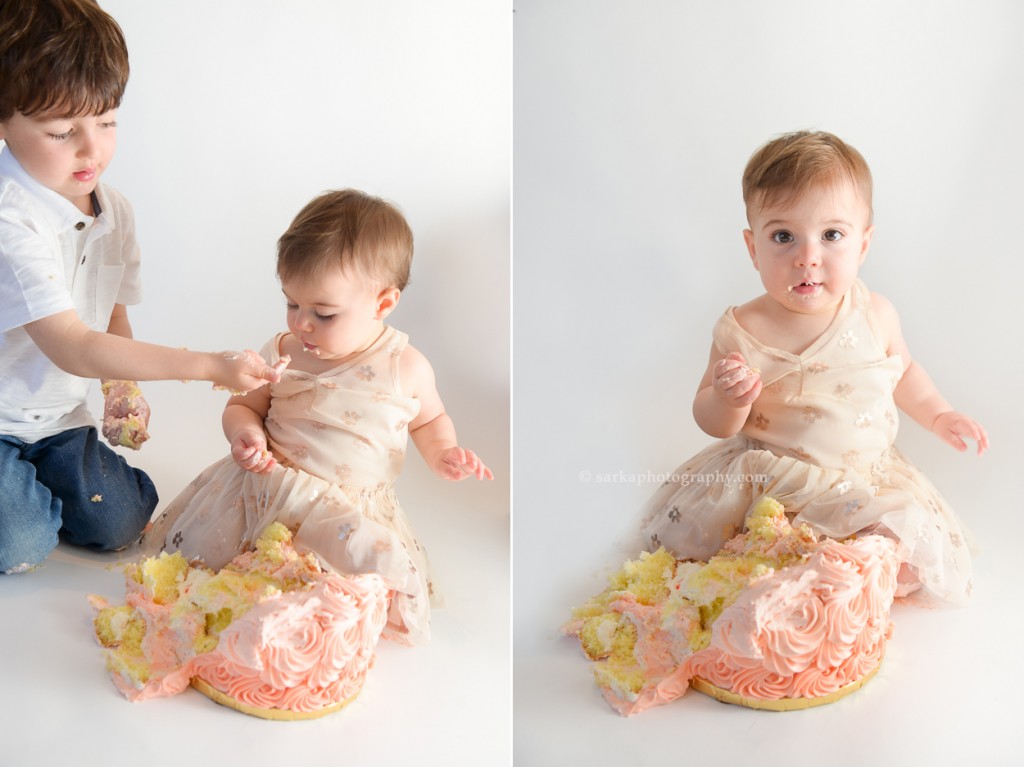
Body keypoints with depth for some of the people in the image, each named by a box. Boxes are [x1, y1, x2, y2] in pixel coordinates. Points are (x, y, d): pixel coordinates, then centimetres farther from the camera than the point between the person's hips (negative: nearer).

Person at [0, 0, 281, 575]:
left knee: (121, 523, -2)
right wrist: (209, 366, -36)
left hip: (58, 418, 6)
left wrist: (125, 390, -2)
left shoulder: (115, 212, -2)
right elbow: (73, 348, -33)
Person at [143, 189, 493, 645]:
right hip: (269, 485, 2)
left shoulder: (406, 369, -5)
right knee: (195, 536, -13)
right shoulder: (281, 355, 0)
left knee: (387, 572, -26)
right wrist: (245, 433, -11)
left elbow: (429, 419, 13)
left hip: (350, 509, -2)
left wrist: (441, 454, -8)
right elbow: (243, 406, 13)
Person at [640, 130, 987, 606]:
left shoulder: (876, 316, -7)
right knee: (669, 528, -13)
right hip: (761, 473, -1)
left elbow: (902, 370, 17)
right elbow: (713, 423, -7)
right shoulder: (741, 331, -14)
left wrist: (937, 414, 10)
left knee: (921, 564, -17)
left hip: (862, 478, 2)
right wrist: (729, 401, -27)